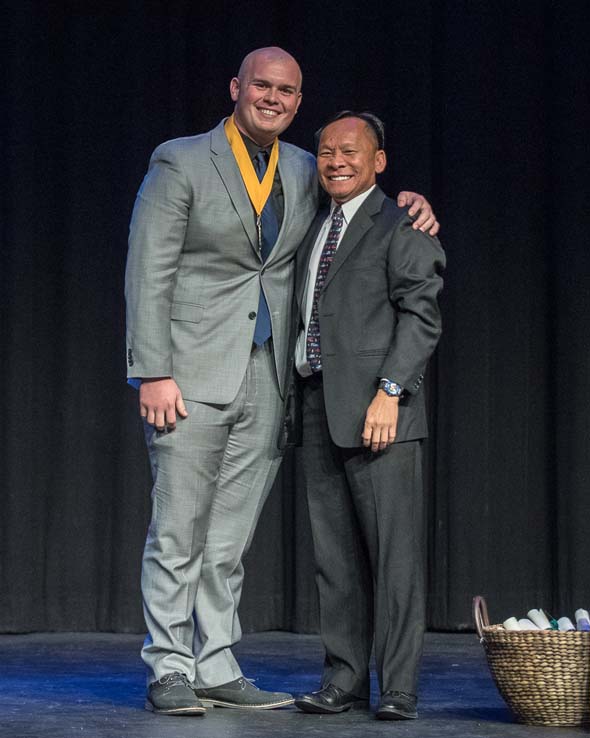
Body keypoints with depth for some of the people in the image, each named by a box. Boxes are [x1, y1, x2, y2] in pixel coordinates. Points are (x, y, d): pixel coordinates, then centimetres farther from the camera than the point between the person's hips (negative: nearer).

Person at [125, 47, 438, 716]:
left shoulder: (303, 171, 13)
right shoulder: (180, 162, -3)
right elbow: (148, 272, -7)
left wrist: (404, 204, 7)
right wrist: (154, 374, -14)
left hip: (265, 381, 5)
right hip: (193, 375, -5)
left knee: (229, 538, 9)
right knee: (178, 533, -4)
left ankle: (216, 668, 15)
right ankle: (168, 673, 4)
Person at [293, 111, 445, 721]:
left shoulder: (401, 228, -1)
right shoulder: (314, 230, 21)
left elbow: (420, 316, -9)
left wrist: (390, 391, -18)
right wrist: (299, 401, 11)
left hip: (375, 404, -7)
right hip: (317, 404, 7)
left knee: (393, 548, -6)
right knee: (333, 551, 7)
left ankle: (398, 687, -3)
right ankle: (344, 678, 13)